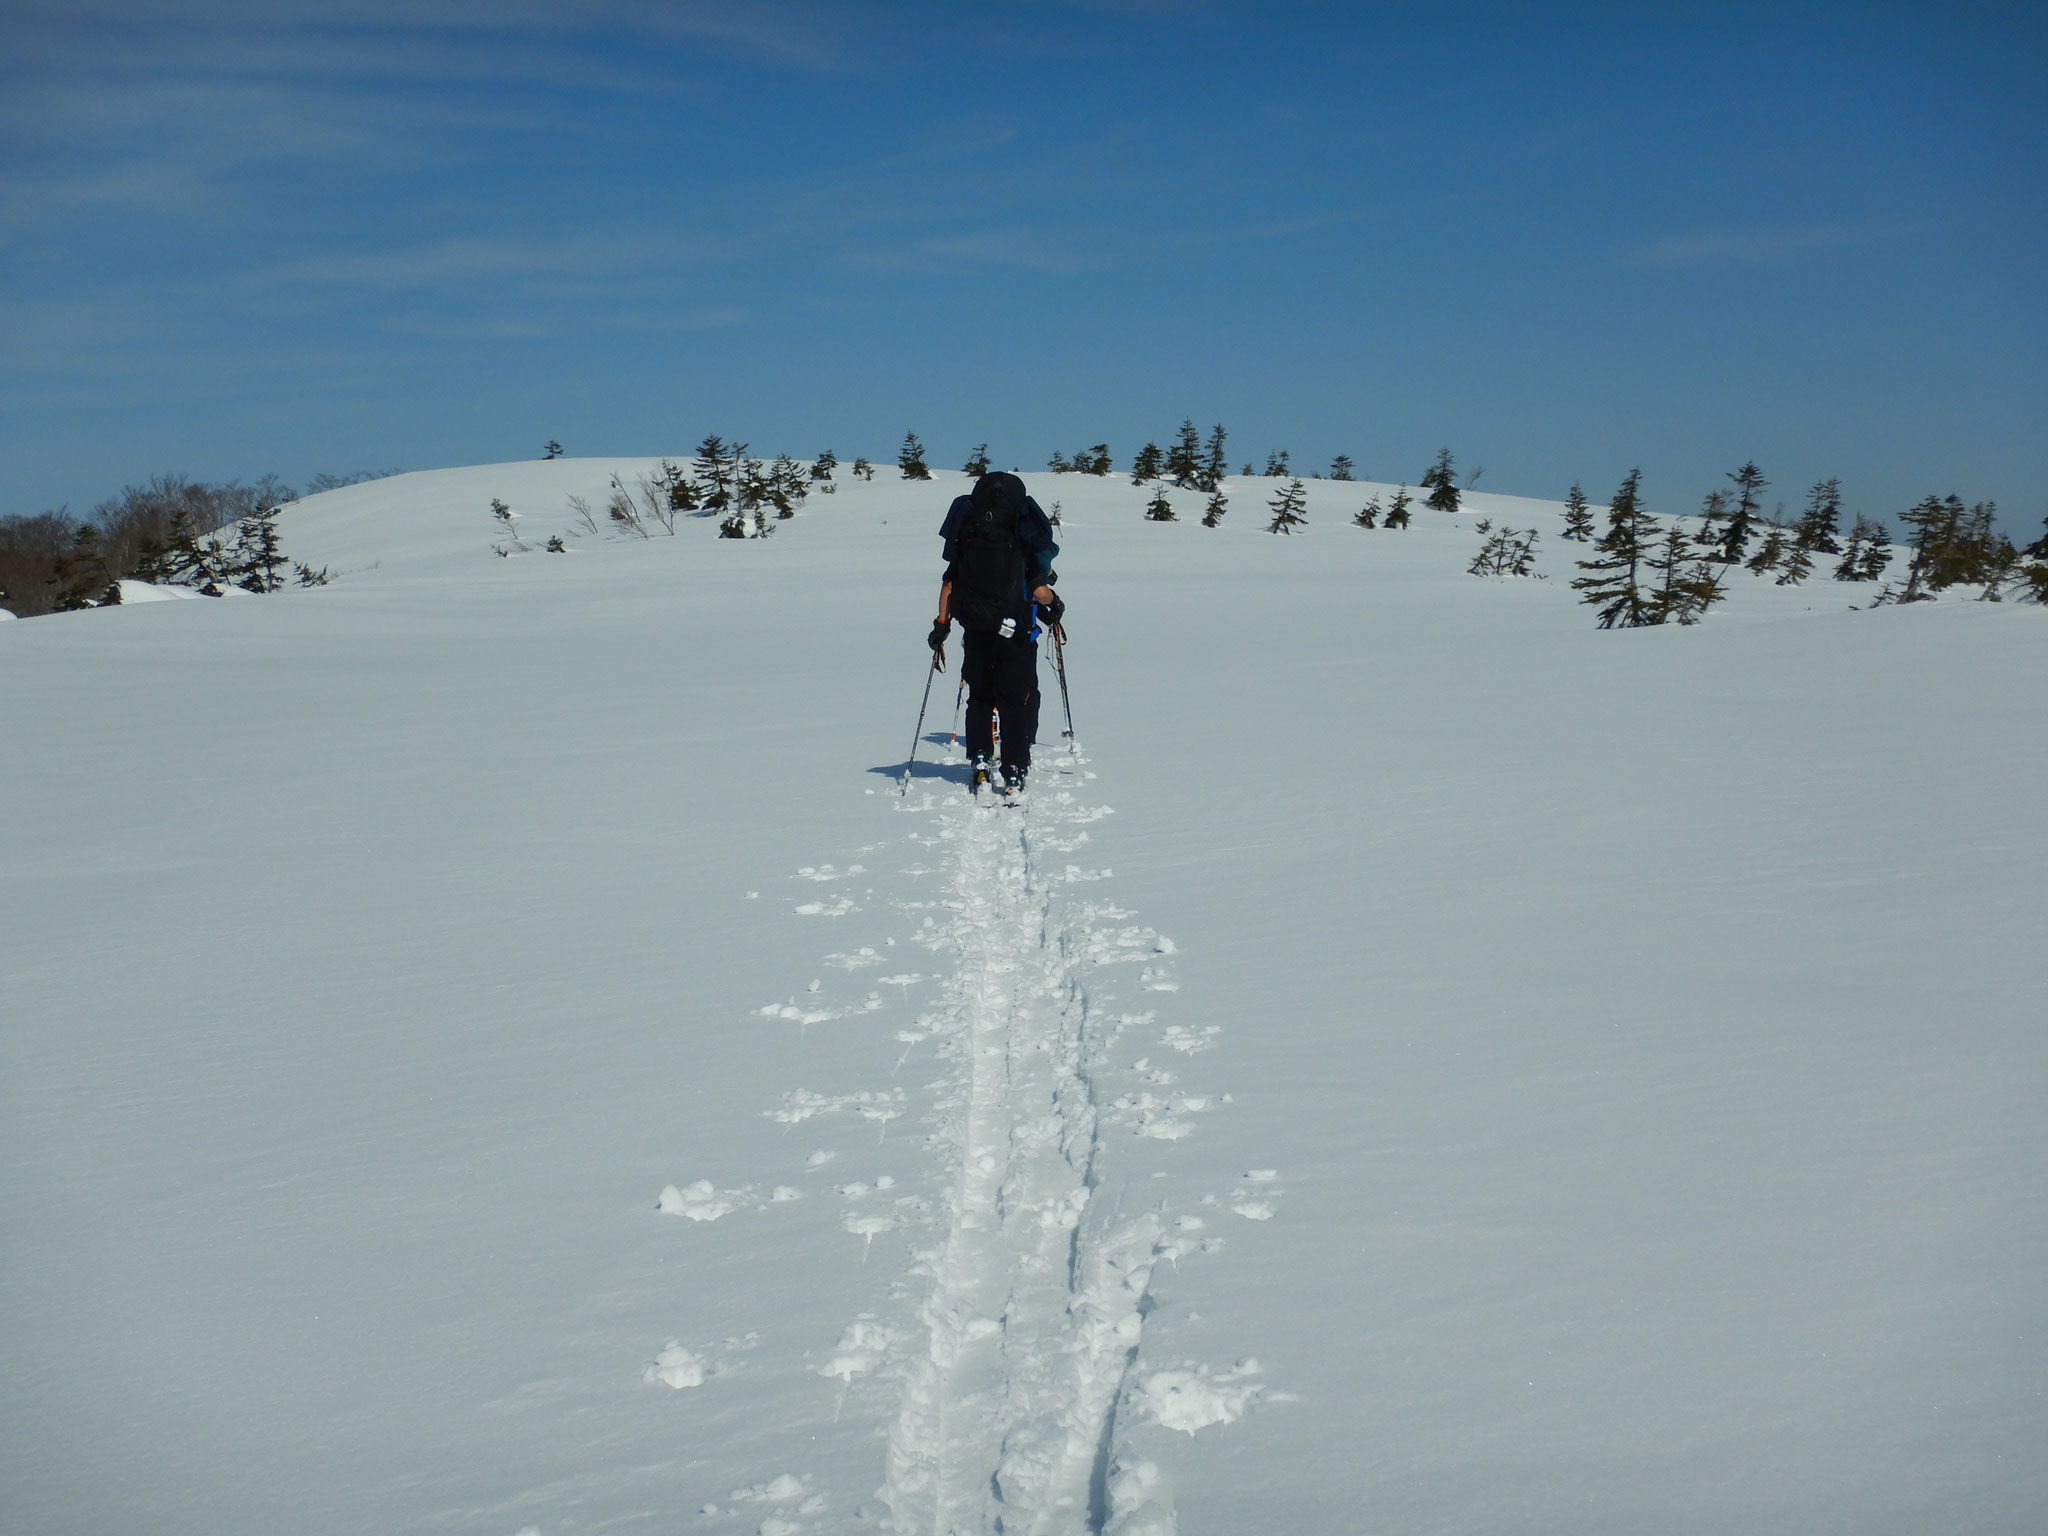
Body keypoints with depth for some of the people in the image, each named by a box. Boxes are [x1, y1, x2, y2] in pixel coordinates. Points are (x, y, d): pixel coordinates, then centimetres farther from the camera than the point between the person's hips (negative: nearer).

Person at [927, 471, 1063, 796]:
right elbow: (1039, 592, -7)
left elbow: (949, 584, 1)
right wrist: (1055, 604, 13)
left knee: (979, 697, 17)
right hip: (1016, 635, -2)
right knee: (1015, 702, 6)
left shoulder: (966, 539, 1)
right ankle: (1014, 772, 2)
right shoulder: (1024, 543, -7)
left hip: (976, 634, 2)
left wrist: (941, 624, 7)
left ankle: (980, 763, 6)